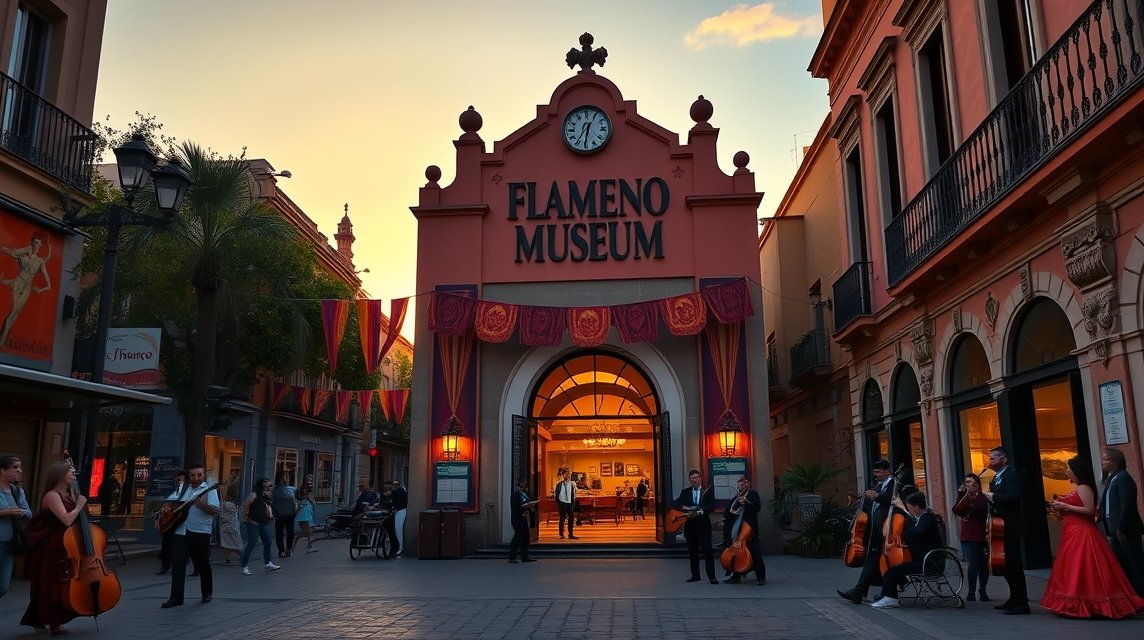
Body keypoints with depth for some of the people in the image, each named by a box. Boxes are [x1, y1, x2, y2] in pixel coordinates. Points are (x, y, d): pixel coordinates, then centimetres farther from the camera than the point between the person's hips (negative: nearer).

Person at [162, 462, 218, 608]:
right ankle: (176, 597, 2)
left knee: (202, 564, 7)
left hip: (200, 532, -4)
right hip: (180, 531, 4)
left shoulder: (209, 490, -1)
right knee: (177, 564, -2)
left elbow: (215, 511, -14)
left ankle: (207, 593, 24)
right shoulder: (183, 490, 15)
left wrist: (201, 505, -30)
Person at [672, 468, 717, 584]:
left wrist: (700, 511, -21)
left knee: (707, 550, -8)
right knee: (692, 551, 8)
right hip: (690, 524, 3)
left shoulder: (708, 491, 4)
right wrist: (686, 508, -14)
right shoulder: (685, 492, 10)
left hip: (703, 523, -3)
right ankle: (695, 575, 19)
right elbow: (674, 503, 2)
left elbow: (712, 506, -7)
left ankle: (711, 576, -3)